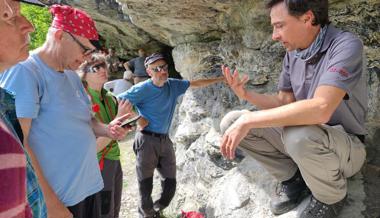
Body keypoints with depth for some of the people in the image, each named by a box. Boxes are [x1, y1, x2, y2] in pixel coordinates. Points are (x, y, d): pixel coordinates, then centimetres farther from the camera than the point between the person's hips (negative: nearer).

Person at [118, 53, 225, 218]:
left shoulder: (173, 85, 5)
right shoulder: (142, 89, -11)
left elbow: (196, 84, 14)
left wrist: (220, 79, 17)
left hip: (165, 140, 6)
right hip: (147, 140, -5)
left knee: (170, 184, 11)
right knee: (146, 186, 4)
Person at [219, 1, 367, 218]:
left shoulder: (346, 45, -23)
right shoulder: (292, 53, -1)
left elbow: (320, 109, -38)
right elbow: (285, 102, 5)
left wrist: (249, 120, -35)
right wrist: (246, 94, -12)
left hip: (346, 146, -6)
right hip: (305, 135, 6)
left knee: (299, 135, -40)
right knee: (231, 122, -7)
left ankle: (332, 197, -7)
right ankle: (293, 177, 5)